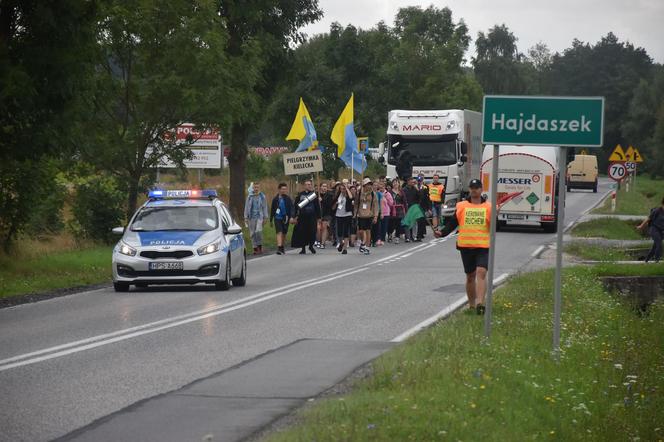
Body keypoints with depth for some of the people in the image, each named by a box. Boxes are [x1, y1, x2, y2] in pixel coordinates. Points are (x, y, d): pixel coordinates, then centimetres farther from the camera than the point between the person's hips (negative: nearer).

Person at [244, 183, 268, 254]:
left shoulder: (262, 197, 5)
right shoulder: (249, 197, 8)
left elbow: (265, 207, 7)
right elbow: (246, 207, 11)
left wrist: (265, 218, 2)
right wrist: (246, 217, 5)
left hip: (259, 217, -2)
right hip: (251, 217, 2)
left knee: (258, 231, -20)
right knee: (253, 233, 1)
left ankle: (260, 246, -4)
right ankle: (255, 248, 7)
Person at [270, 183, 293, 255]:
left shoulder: (288, 199, 3)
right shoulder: (275, 199, 3)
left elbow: (291, 208, -1)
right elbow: (272, 210, 10)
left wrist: (292, 217, -17)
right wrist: (271, 220, 12)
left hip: (285, 218, 2)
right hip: (277, 218, -2)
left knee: (284, 234, 12)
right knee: (279, 232, -15)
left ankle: (282, 247, 27)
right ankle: (279, 247, -23)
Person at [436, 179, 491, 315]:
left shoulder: (488, 207, 4)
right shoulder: (461, 206, 7)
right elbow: (452, 223, 8)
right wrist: (442, 233, -7)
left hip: (483, 246, -2)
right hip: (466, 246, 2)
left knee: (481, 273, -19)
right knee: (470, 276, 11)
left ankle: (480, 303, -27)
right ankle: (472, 303, 25)